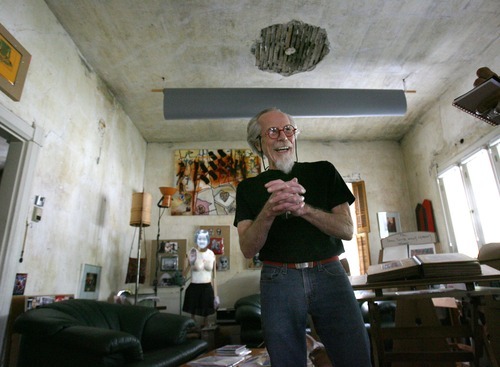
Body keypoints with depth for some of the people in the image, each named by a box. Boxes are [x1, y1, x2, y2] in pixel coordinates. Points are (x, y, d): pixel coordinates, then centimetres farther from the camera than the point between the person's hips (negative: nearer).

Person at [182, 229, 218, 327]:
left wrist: (216, 295, 6)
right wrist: (191, 264, -22)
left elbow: (213, 277, 5)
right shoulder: (191, 253, -7)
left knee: (206, 315, 9)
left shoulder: (211, 254, 0)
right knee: (193, 314, 6)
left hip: (207, 289, 2)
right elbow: (184, 274, -5)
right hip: (194, 288, -2)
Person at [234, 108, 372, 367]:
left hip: (329, 274, 1)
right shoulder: (248, 188, 8)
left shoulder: (323, 171, 8)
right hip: (278, 280, 0)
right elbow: (248, 249, -3)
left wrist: (303, 208, -19)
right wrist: (269, 211, -23)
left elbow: (347, 229, 0)